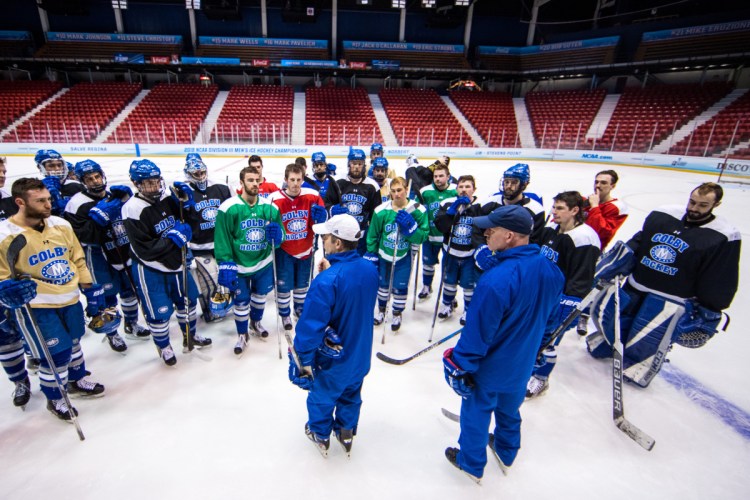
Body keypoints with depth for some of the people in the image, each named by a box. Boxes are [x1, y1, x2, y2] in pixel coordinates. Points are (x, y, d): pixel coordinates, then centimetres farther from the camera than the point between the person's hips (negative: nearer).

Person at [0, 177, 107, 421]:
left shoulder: (61, 225, 0)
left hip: (70, 300, 5)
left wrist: (92, 292, 7)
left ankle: (78, 380, 46)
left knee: (73, 343, 22)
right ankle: (55, 399, 25)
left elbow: (78, 261, 9)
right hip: (35, 306, -5)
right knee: (57, 353, -2)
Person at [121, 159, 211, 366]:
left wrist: (187, 203, -11)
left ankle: (190, 335, 42)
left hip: (175, 262, 6)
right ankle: (163, 347, 32)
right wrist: (173, 238, -27)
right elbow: (145, 251, -24)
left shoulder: (168, 197, -6)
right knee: (159, 312, 5)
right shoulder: (133, 210, -22)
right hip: (149, 270, -6)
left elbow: (187, 223, 5)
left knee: (188, 298, 18)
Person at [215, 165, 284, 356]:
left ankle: (256, 322, 51)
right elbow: (222, 240, -14)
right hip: (238, 266, -3)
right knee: (241, 302, 9)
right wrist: (225, 267, -17)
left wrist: (277, 234, -23)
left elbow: (279, 238, 1)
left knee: (260, 295, 23)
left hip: (264, 263, 4)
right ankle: (242, 335, 34)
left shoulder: (270, 207, -6)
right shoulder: (229, 208, -16)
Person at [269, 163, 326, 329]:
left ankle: (300, 308, 48)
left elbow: (320, 222, -1)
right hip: (284, 250, -2)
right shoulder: (275, 199, -16)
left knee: (303, 283, 20)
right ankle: (284, 314, 34)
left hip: (305, 249, 2)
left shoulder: (312, 196, -11)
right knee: (284, 286, 6)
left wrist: (320, 217, -23)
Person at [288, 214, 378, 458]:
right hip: (360, 354, 5)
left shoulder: (326, 280, -33)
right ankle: (347, 432, 53)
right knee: (351, 394, 30)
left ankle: (321, 435, 51)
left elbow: (311, 325, -29)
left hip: (332, 358, -5)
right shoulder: (370, 269, -13)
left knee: (322, 396, 25)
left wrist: (303, 358, -15)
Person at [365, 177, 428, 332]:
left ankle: (397, 315, 32)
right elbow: (373, 235, -2)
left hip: (404, 256, -1)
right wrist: (371, 256, 0)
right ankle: (381, 310, 43)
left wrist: (410, 227, -29)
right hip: (384, 255, 1)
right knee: (383, 284, 18)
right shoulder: (381, 211, -14)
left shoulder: (418, 211, -15)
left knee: (400, 287, 6)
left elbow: (423, 236, -13)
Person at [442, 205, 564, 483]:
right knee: (509, 410, 30)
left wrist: (459, 366, -13)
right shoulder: (550, 269, -11)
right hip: (522, 365, 7)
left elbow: (478, 333, -28)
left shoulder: (496, 280, -36)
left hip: (489, 367, -7)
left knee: (476, 414, 19)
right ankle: (506, 454, 55)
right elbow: (548, 316, 5)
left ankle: (472, 464, 43)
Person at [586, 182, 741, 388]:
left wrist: (707, 316, -5)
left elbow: (720, 284, -7)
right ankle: (606, 344, 33)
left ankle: (637, 369, 20)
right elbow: (636, 243, 10)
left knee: (649, 339, -7)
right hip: (635, 285, 5)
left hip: (672, 299, -4)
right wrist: (614, 263, 1)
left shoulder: (723, 238, -9)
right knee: (605, 312, 6)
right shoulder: (662, 215, 1)